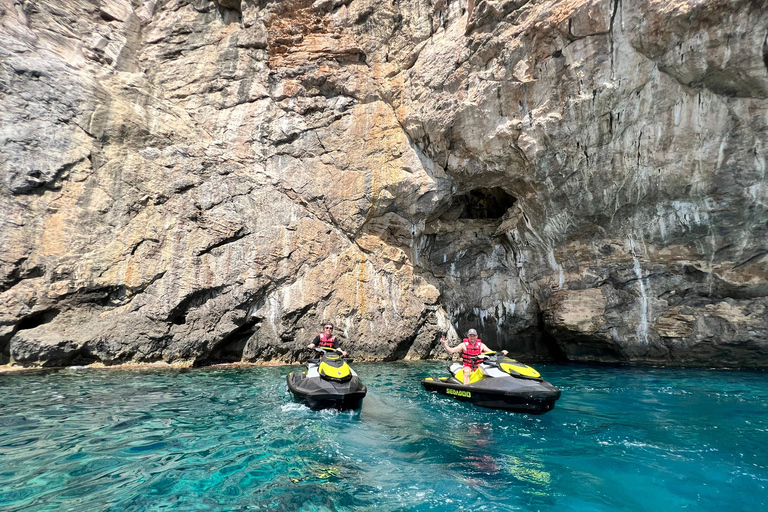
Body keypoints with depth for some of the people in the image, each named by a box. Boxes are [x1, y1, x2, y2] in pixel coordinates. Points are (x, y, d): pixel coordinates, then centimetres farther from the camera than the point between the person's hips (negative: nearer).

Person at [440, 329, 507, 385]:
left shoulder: (481, 345, 9)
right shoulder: (464, 345, 2)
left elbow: (491, 352, 8)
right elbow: (451, 350, -1)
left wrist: (501, 352, -7)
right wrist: (444, 344, -14)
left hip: (478, 366, 2)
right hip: (467, 366, -2)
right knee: (467, 371, -35)